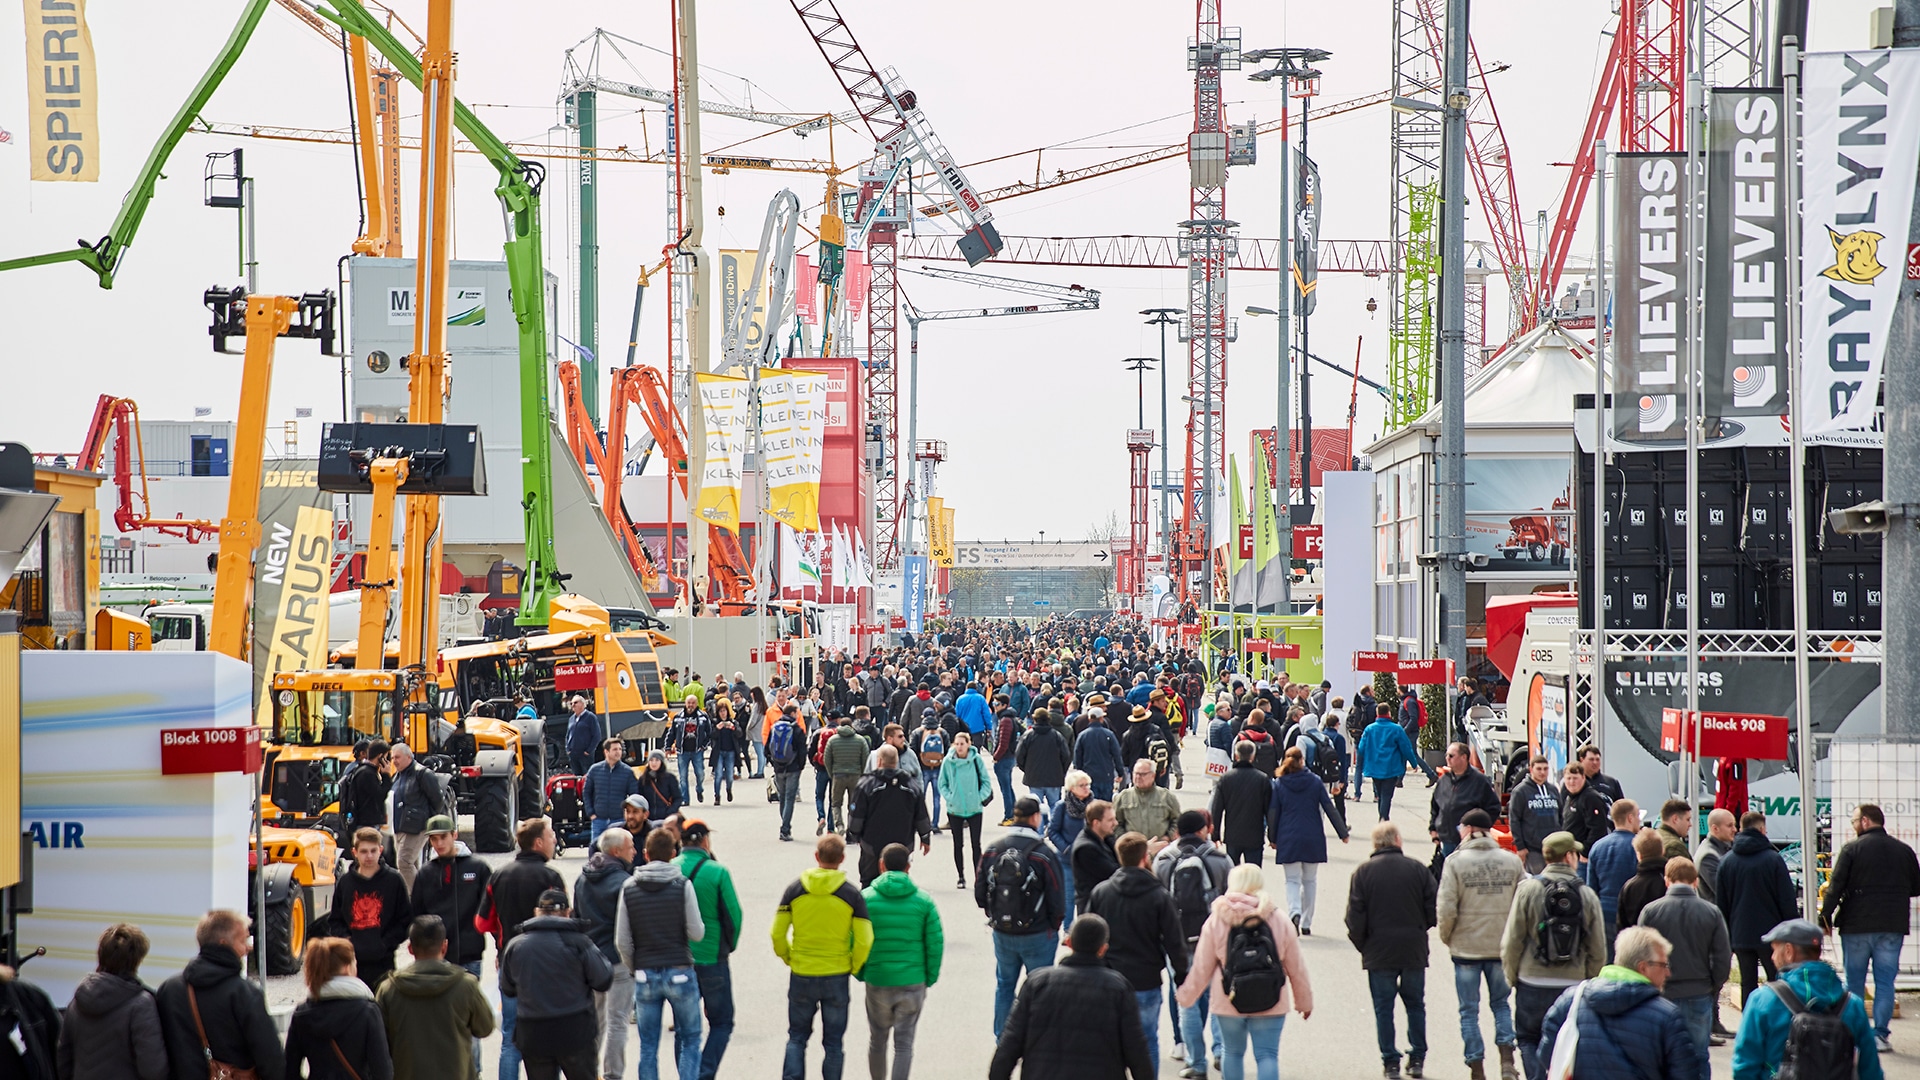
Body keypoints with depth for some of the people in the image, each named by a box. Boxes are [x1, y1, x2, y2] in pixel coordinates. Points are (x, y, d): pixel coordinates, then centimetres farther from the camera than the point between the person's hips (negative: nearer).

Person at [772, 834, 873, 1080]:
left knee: (797, 1037, 15)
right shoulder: (851, 894, -8)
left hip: (801, 976, 1)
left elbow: (777, 934, -2)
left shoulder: (795, 889, -4)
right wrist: (854, 967, 8)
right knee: (833, 1042, 11)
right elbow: (863, 941, -9)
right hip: (837, 977, -1)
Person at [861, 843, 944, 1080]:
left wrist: (860, 973, 6)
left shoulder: (866, 897, -5)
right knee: (904, 1043, 5)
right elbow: (936, 943, -4)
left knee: (877, 1039, 18)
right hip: (913, 982, 0)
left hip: (877, 982, 0)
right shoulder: (923, 900, -3)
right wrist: (930, 978, 7)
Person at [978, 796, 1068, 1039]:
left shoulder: (992, 851, -4)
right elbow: (1056, 901, -13)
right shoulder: (1044, 854, -17)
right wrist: (1054, 926, 5)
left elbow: (980, 893, 2)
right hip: (1037, 935, -4)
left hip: (1002, 934, 4)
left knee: (1004, 986, 19)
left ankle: (1002, 1040, 27)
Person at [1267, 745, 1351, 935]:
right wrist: (1343, 832, 7)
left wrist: (1273, 838, 11)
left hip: (1288, 840, -1)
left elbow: (1272, 813, 0)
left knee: (1292, 880, 3)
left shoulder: (1279, 784, -2)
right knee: (1310, 880, 13)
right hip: (1313, 839, 1)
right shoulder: (1315, 782, -1)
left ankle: (1295, 912, -24)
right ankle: (1306, 923, 14)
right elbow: (1330, 809, 0)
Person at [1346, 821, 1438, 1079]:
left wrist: (1361, 944, 7)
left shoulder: (1363, 872, -7)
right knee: (1415, 1004, 13)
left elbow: (1355, 917, -8)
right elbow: (1433, 912, 0)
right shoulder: (1417, 869, -3)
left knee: (1383, 1008, 6)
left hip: (1378, 951, -1)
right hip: (1414, 951, 1)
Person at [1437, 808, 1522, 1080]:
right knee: (1501, 1003, 18)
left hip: (1466, 947, -3)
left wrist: (1447, 937, 4)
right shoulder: (1511, 861, -1)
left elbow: (1446, 908, -13)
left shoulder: (1456, 861, -10)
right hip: (1502, 946, 3)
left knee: (1469, 1010, 9)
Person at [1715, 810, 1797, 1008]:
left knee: (1747, 983, 7)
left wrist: (1727, 937, 14)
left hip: (1740, 935, 3)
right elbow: (1787, 900, -6)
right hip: (1769, 933, -3)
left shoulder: (1727, 861, 3)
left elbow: (1720, 903, 7)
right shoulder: (1773, 859, -8)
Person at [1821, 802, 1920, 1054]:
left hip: (1857, 926, -2)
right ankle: (1880, 1034, -1)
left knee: (1854, 982, 8)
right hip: (1892, 928, 2)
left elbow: (1835, 888, -10)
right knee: (1885, 981, 5)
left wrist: (1825, 919, -4)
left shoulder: (1852, 849, -6)